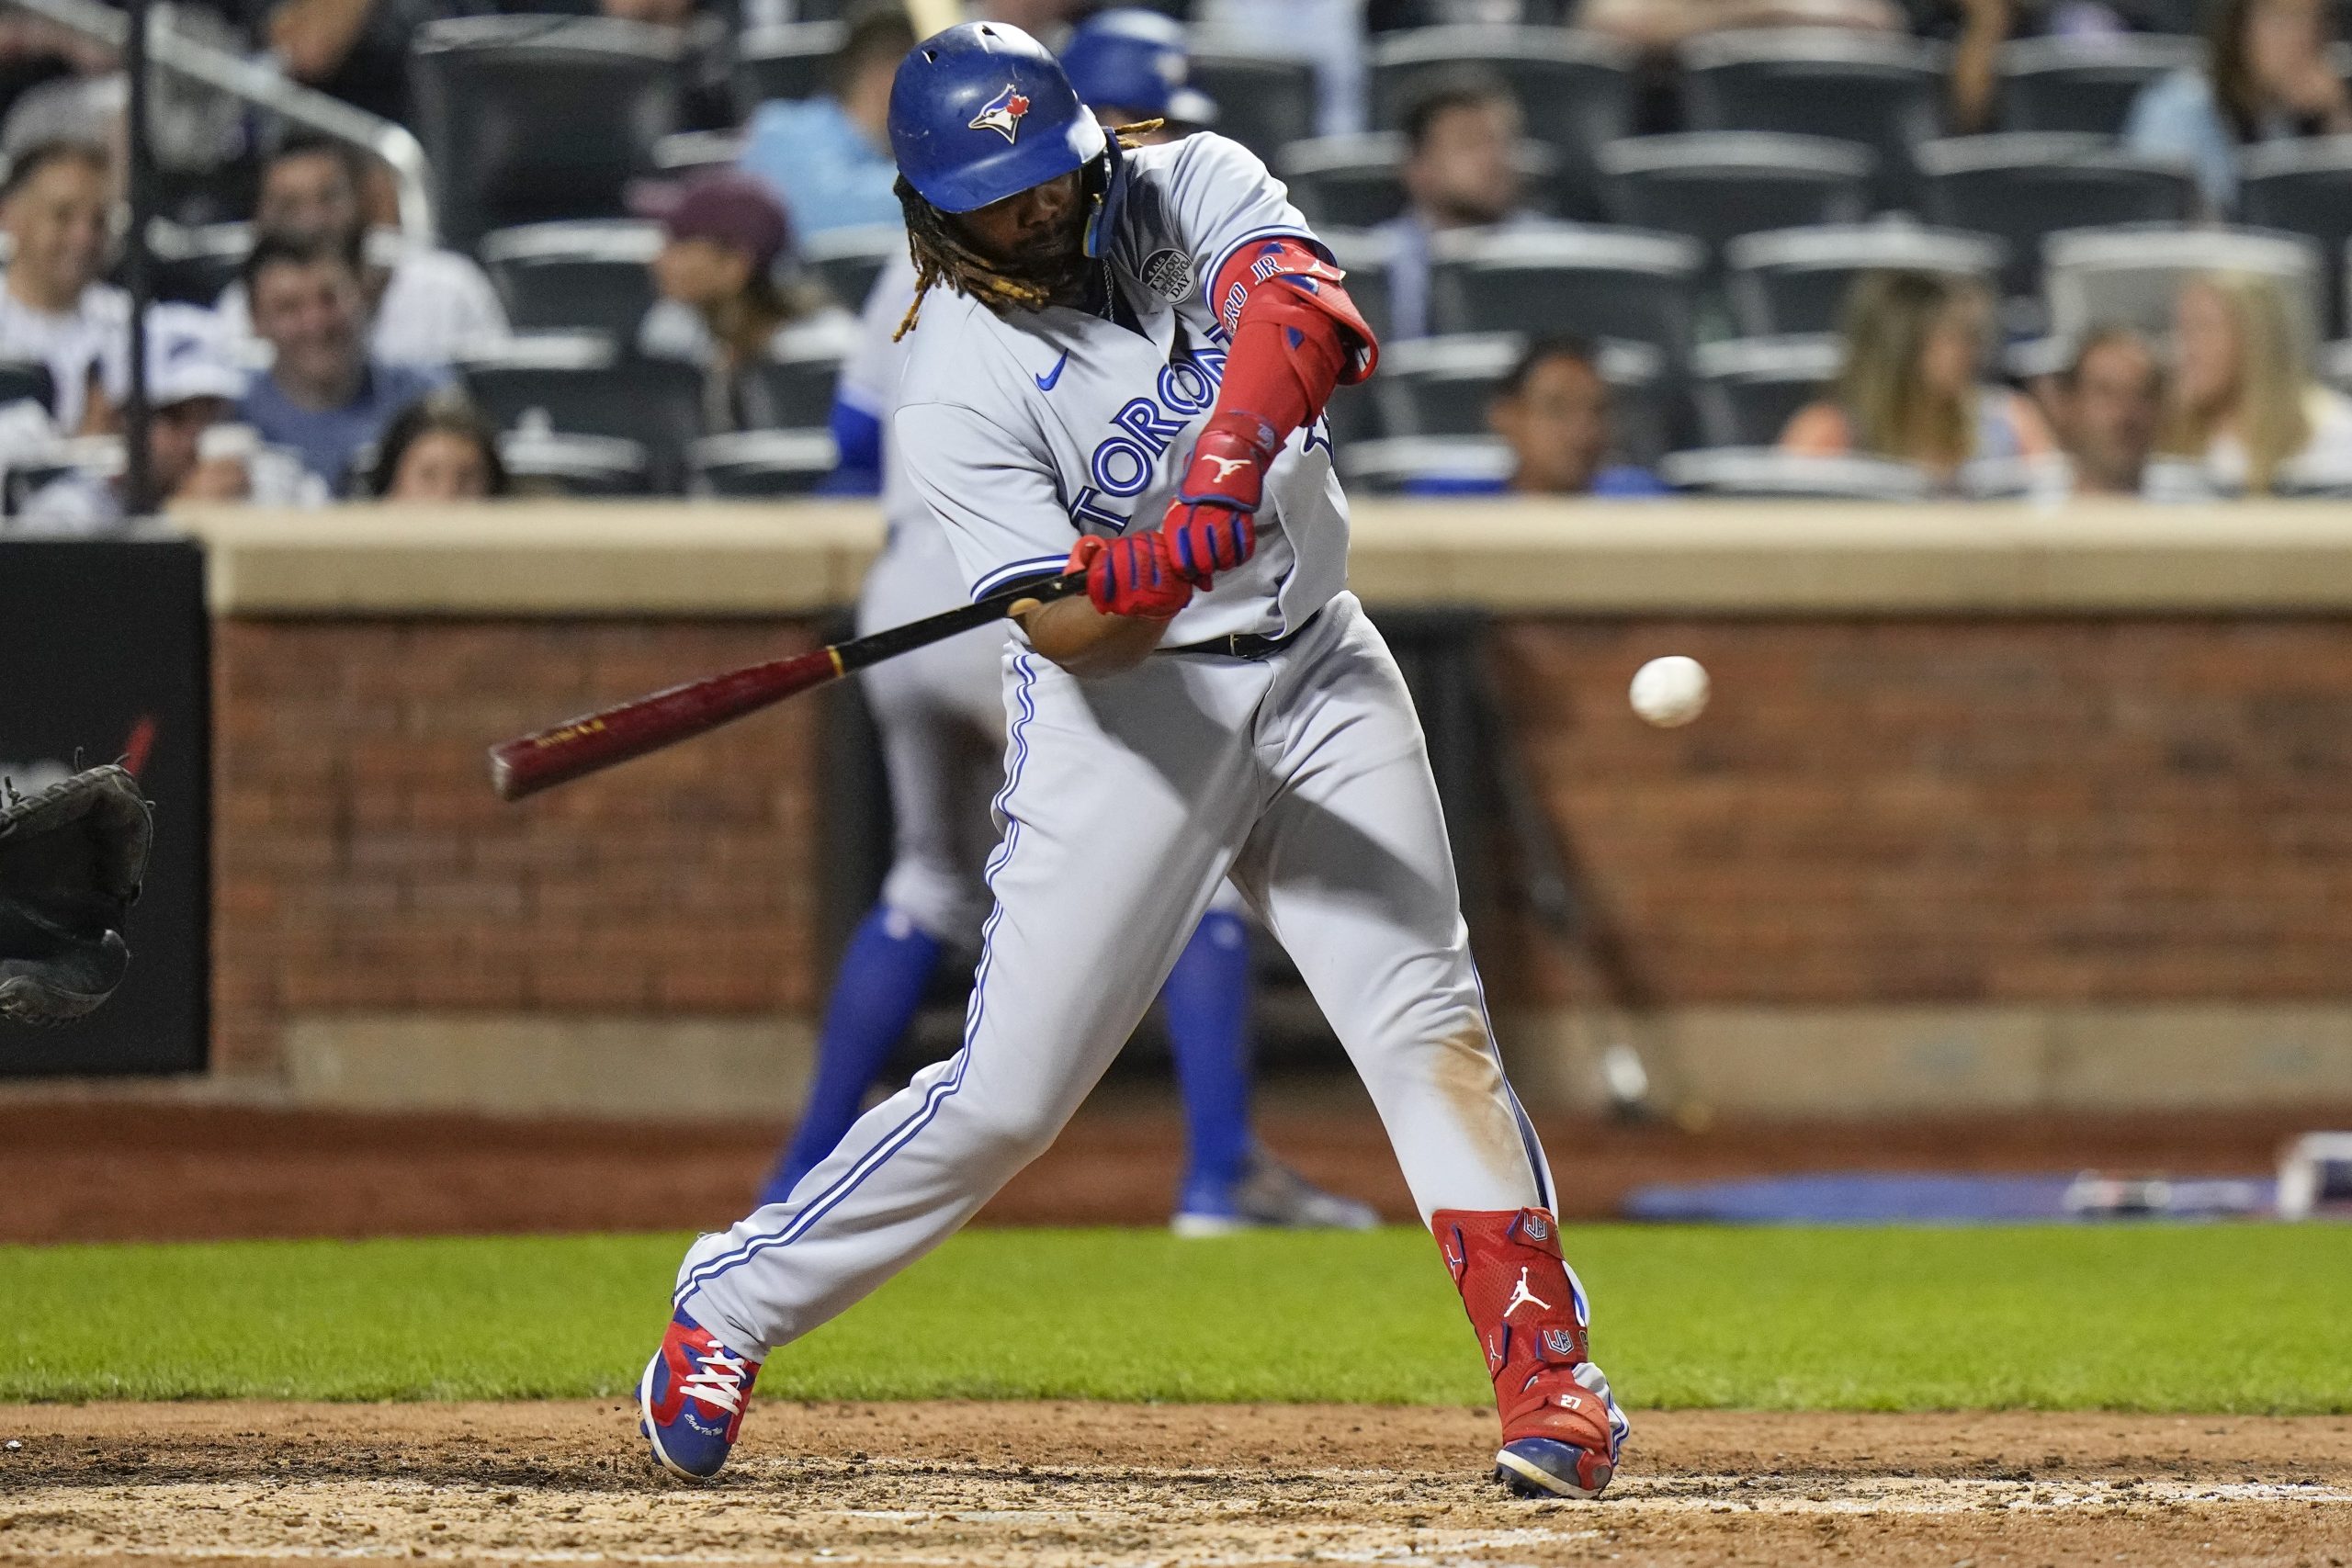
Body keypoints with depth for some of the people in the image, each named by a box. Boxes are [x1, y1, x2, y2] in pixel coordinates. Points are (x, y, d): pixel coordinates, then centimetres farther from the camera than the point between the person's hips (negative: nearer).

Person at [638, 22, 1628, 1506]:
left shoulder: (1192, 188, -5)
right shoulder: (958, 383, -16)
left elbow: (1303, 308, -25)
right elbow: (1064, 627, -23)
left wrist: (1230, 462, -42)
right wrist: (1147, 576, -44)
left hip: (1317, 670, 4)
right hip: (1128, 708, -4)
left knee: (1429, 1018, -6)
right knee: (1011, 1090, -6)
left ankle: (1547, 1366, -3)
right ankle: (727, 1311, 9)